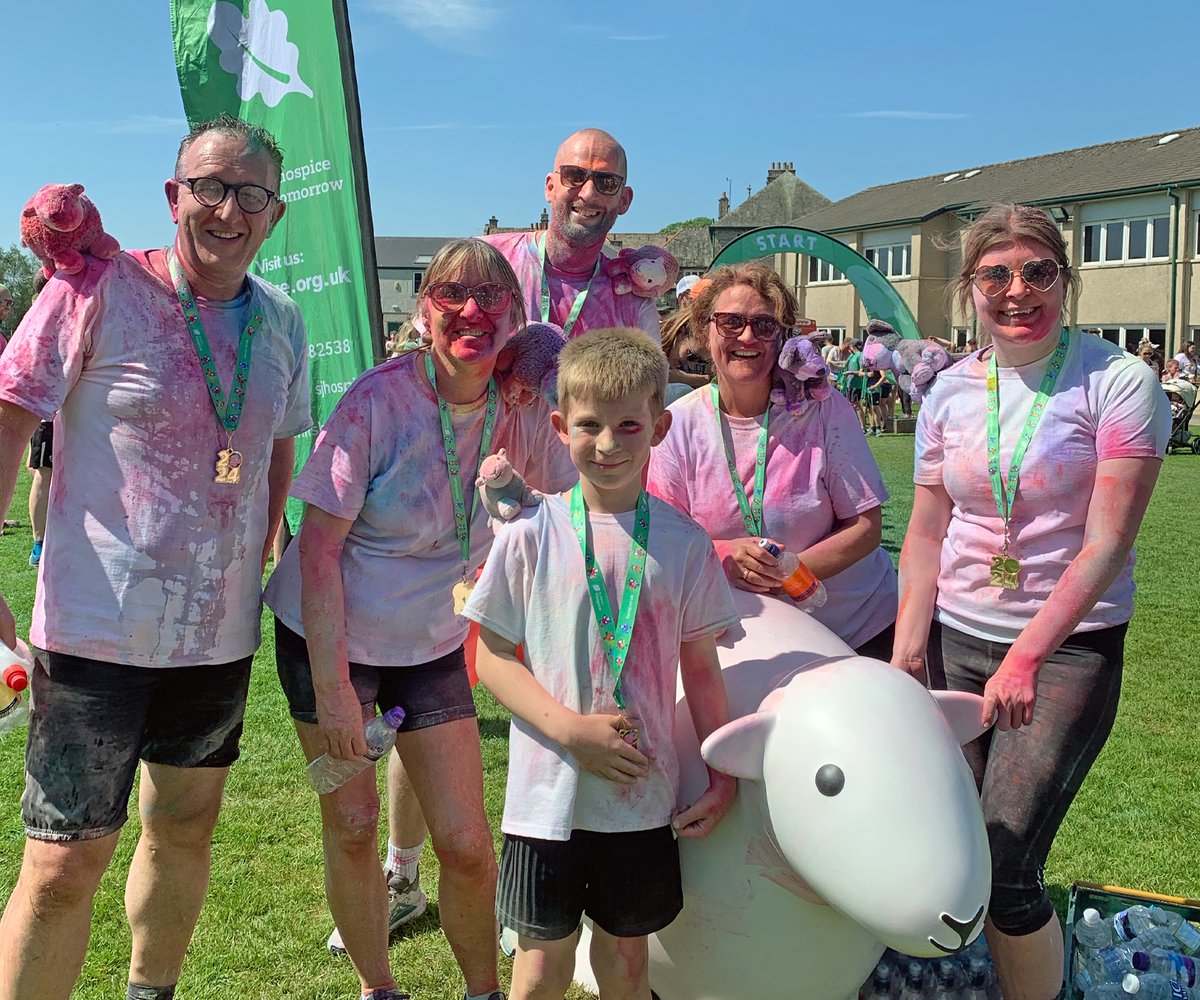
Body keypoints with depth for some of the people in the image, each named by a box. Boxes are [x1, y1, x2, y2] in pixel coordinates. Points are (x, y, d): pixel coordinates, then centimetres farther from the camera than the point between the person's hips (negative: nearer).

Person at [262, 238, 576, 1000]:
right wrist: (333, 687, -18)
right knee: (351, 827, 6)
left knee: (467, 845, 0)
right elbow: (318, 546, -17)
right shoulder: (378, 402, -19)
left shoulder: (522, 414, -8)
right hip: (328, 637, -2)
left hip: (431, 648, 3)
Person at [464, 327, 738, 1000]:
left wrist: (723, 777, 4)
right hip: (549, 792, -1)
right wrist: (571, 729, -16)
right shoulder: (530, 537, -7)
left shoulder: (684, 541, -2)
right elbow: (490, 656, -4)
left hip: (645, 794, 1)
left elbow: (701, 666, 5)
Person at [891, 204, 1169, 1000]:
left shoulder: (1118, 383, -8)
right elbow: (926, 534, 6)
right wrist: (907, 652, -1)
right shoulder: (951, 392, 6)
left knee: (1005, 871, -9)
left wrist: (1026, 658, -13)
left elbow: (1106, 544, -12)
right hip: (955, 637, 4)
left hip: (1068, 645, -4)